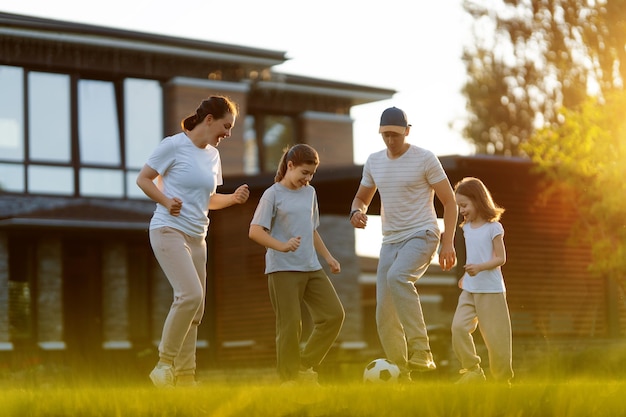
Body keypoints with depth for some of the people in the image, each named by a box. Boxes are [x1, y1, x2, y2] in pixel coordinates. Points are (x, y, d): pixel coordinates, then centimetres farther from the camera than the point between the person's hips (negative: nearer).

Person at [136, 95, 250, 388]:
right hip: (169, 230, -8)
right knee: (190, 295, -23)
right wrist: (166, 201, -15)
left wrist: (233, 198, 4)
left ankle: (185, 377, 13)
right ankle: (165, 363, -10)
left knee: (195, 310, 6)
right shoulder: (173, 145, -7)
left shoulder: (213, 155, 14)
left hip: (197, 237, 8)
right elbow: (143, 179, -2)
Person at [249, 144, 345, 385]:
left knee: (334, 314, 0)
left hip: (312, 268, 7)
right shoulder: (273, 194, -5)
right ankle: (289, 379, 6)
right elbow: (255, 231, -13)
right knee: (290, 325, -6)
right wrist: (283, 246, -26)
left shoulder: (310, 192, 15)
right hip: (283, 269, -7)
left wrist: (328, 257, 22)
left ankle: (305, 367, 9)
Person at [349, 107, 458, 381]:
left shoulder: (425, 159, -6)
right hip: (390, 241, 6)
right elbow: (362, 197, 23)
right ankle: (400, 375, 12)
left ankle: (420, 352, -35)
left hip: (422, 235, -6)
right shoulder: (374, 162, 10)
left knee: (397, 277, -35)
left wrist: (448, 243, -12)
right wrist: (356, 212, -2)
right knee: (385, 314, 0)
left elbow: (449, 201, -3)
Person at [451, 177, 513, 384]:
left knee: (495, 335, -1)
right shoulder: (467, 228, 10)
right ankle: (472, 371, -3)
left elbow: (500, 258, -12)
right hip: (469, 290, 6)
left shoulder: (493, 227, -9)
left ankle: (503, 377, 15)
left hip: (491, 290, -6)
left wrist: (480, 267, -25)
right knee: (459, 326, -12)